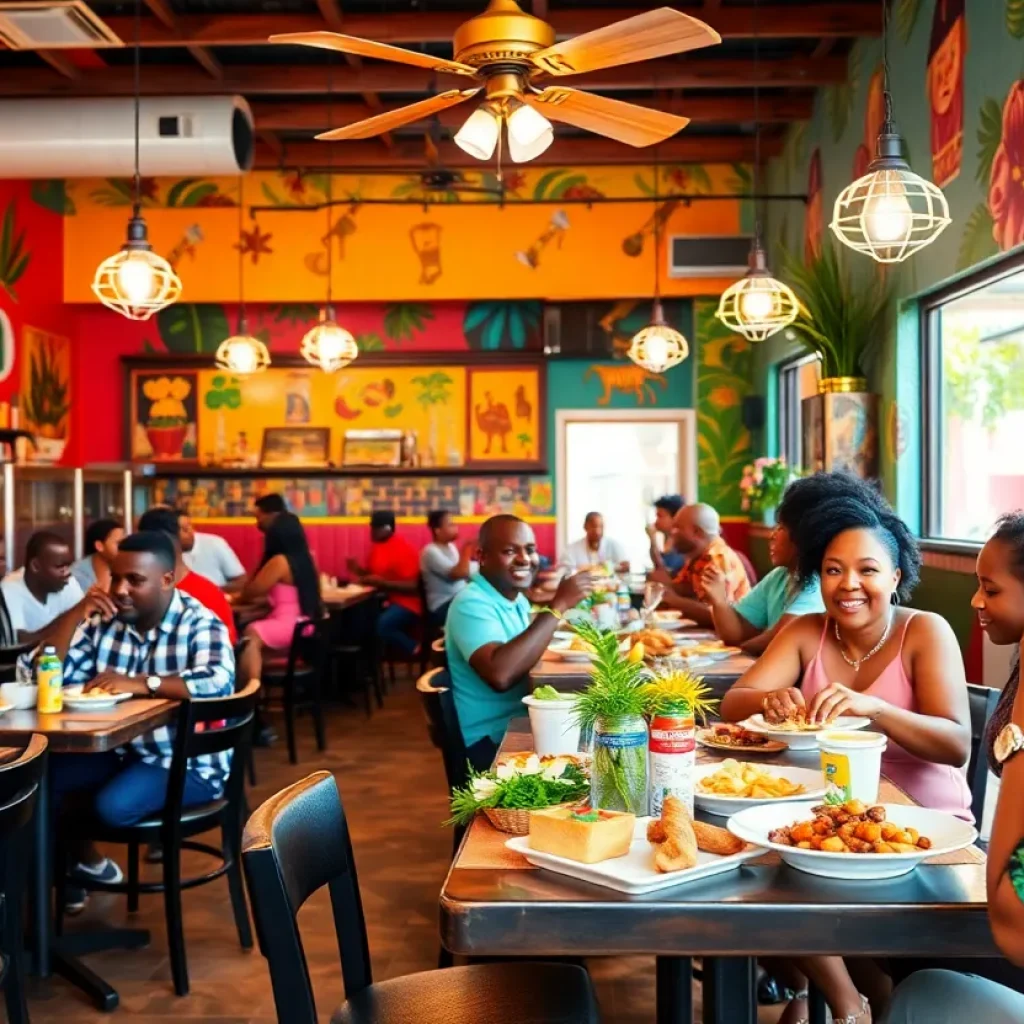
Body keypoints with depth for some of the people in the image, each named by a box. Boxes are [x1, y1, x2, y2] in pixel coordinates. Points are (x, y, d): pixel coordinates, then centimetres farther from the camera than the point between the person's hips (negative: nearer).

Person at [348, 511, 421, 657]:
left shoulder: (404, 549, -13)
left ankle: (415, 651, -12)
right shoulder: (377, 546, 10)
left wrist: (382, 583, -25)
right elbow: (372, 575, 21)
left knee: (382, 625, -35)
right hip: (382, 601, 7)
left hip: (404, 604, -7)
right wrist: (358, 570, 0)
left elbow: (412, 586, -18)